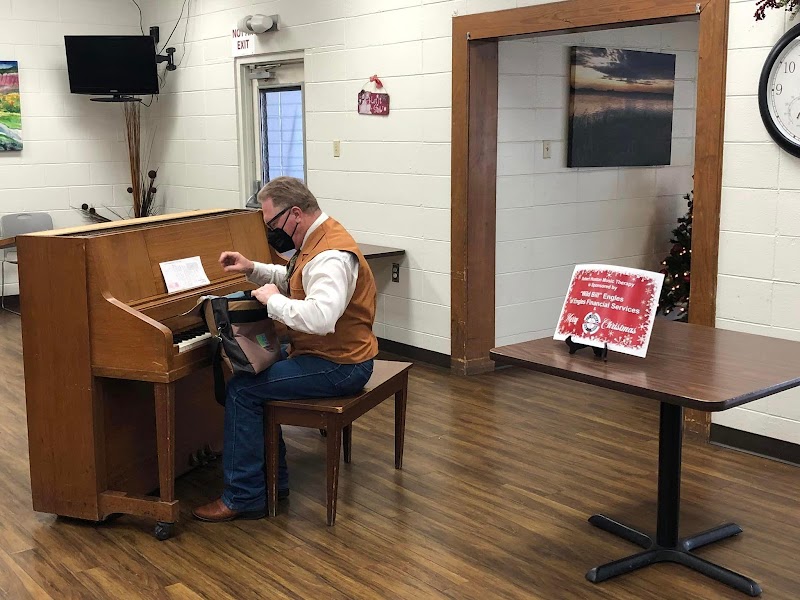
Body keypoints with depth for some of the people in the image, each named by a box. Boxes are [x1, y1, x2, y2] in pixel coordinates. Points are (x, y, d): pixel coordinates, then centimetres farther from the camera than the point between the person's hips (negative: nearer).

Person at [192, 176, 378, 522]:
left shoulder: (331, 256, -25)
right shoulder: (317, 238, 8)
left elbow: (320, 317, -42)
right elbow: (293, 280, 27)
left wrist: (273, 300, -27)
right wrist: (252, 269, 11)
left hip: (338, 366, -11)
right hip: (325, 350, 11)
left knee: (241, 390, -12)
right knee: (254, 376, 17)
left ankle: (245, 497, -3)